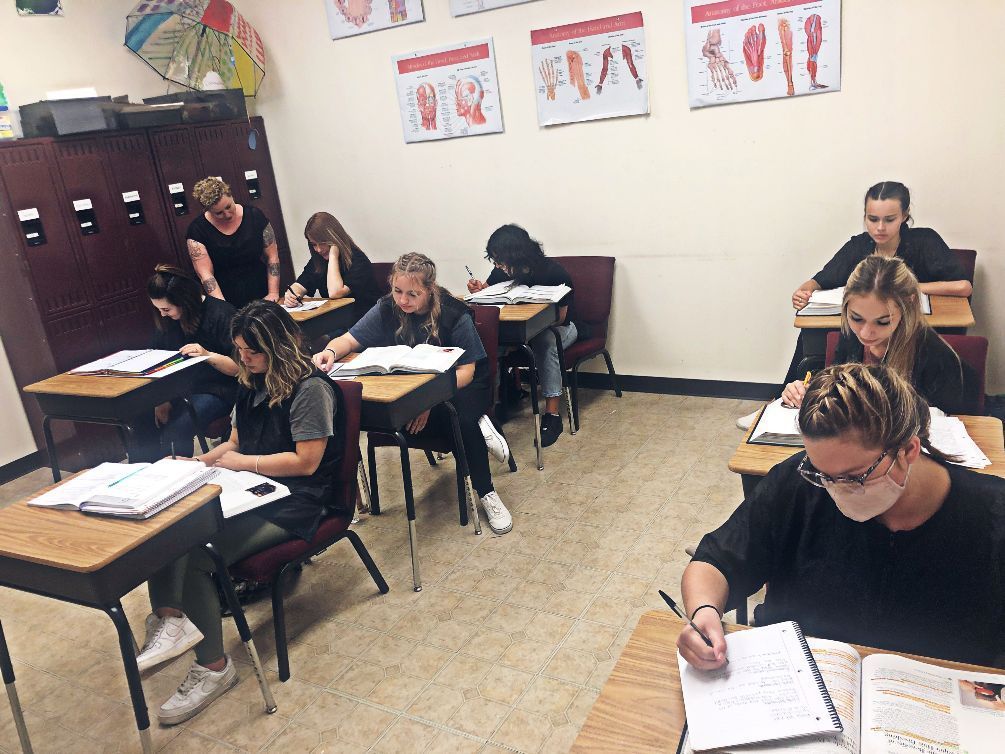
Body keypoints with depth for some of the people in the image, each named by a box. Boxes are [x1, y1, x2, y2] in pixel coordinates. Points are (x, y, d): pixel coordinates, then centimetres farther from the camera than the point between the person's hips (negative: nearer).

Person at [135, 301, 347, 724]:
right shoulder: (251, 386, 14)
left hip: (295, 503, -8)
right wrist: (198, 462, 3)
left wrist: (244, 462, -11)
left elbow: (306, 462, -16)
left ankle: (212, 668, -8)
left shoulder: (310, 389, -13)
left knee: (196, 556, -23)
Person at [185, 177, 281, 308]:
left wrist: (273, 293, -8)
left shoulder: (254, 216, 0)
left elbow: (272, 257, 1)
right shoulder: (198, 230, -5)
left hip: (262, 298, 1)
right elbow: (205, 274, -10)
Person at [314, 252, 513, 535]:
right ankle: (478, 428, -21)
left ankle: (487, 495, -12)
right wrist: (330, 352, -32)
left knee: (466, 418, -35)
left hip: (459, 385, -3)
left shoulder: (454, 315, -17)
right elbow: (349, 340, -7)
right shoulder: (387, 309, -8)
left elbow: (466, 371, -17)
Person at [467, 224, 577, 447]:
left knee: (547, 341, -40)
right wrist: (478, 288, -18)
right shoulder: (503, 270, -9)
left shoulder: (553, 273, -24)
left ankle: (552, 414, -36)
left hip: (559, 328, -4)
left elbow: (559, 317, -20)